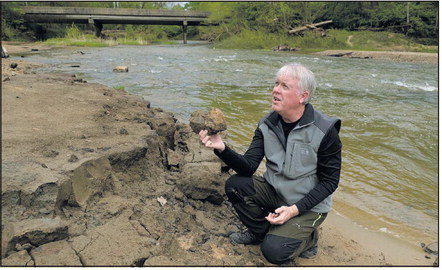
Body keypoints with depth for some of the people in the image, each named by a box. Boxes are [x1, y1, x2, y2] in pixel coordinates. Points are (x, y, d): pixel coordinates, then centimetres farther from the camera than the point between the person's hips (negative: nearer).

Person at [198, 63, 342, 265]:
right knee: (235, 185, -17)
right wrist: (221, 148, -33)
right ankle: (260, 232, 8)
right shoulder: (267, 125, -8)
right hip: (274, 192, 5)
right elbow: (248, 167, -14)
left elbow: (329, 182, -14)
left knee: (274, 251, -21)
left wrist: (295, 209, -23)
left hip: (307, 205, -4)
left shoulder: (324, 131, -21)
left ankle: (306, 238, 13)